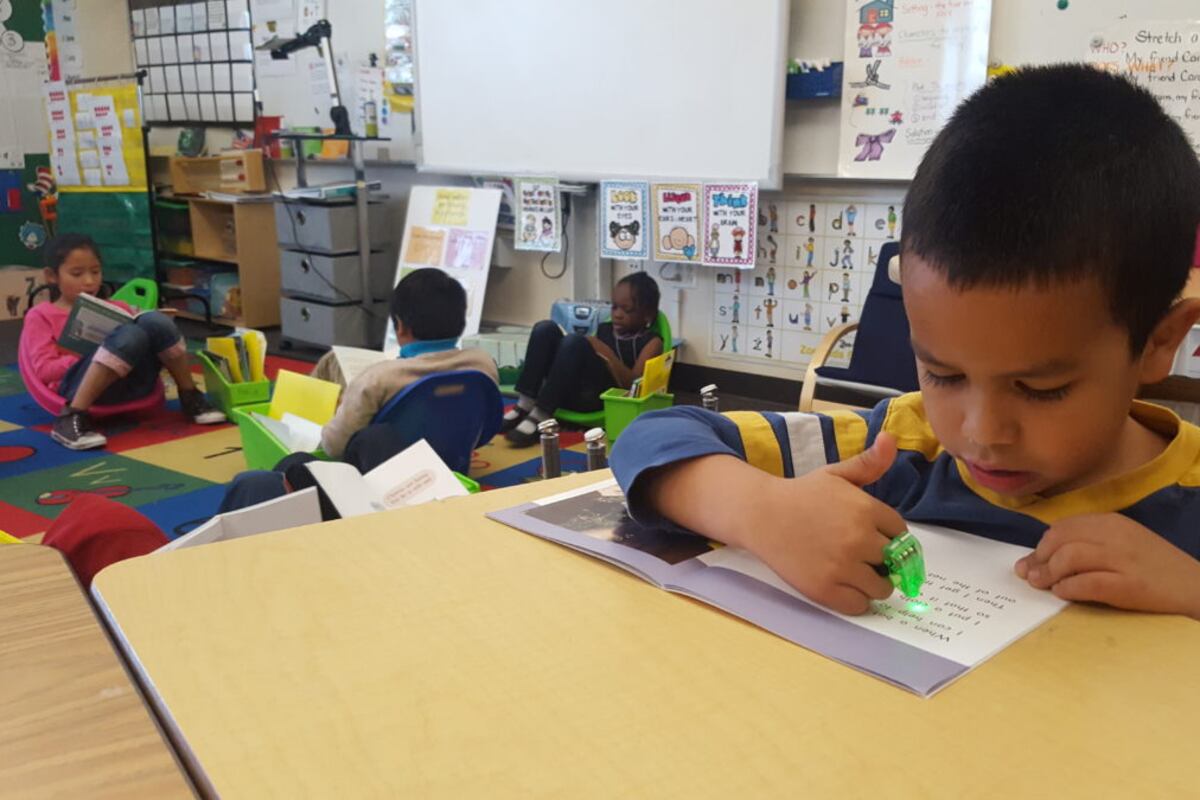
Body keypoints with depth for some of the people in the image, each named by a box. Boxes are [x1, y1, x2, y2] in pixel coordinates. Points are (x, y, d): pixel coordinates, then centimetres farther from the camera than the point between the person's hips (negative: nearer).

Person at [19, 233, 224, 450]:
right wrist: (90, 354, -13)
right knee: (131, 334, -34)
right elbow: (44, 370, 1)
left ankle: (190, 398, -15)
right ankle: (73, 416, -37)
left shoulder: (113, 308, 27)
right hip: (78, 385, -4)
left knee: (153, 320, -23)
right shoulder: (41, 315, 14)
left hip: (133, 381, 4)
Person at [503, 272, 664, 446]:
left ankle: (540, 417, -33)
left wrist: (607, 354, -12)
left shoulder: (651, 342, 8)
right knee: (546, 329, -11)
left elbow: (634, 385, -7)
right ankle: (525, 406, -21)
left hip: (601, 398, -6)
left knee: (575, 341, -29)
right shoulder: (604, 330, 27)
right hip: (568, 391, 6)